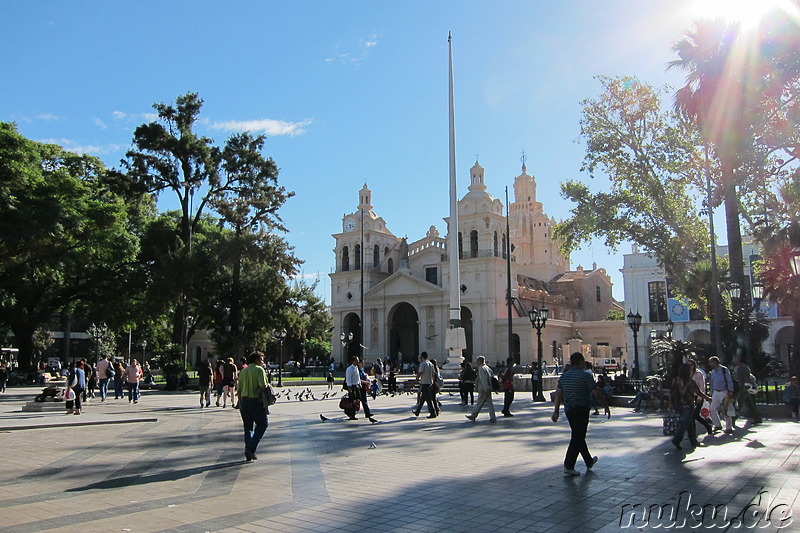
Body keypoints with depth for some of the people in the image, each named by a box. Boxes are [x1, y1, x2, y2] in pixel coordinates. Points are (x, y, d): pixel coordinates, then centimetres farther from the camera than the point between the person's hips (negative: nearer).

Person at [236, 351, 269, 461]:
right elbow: (263, 386, -21)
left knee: (248, 426, 14)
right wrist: (266, 386, 2)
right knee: (263, 424, 7)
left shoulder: (243, 371, 13)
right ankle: (251, 448, -4)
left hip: (244, 400, 7)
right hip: (255, 402, -6)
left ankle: (248, 454, 14)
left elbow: (239, 390, 14)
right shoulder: (259, 370, -8)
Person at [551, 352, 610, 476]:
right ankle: (568, 466, -8)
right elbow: (597, 394, -10)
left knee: (579, 436, 18)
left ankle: (589, 461, 34)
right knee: (577, 438, -5)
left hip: (568, 410, 7)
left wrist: (556, 411, 11)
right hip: (581, 410, -7)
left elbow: (558, 395, 8)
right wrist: (606, 407, 1)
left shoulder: (564, 376, 9)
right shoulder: (585, 376, -11)